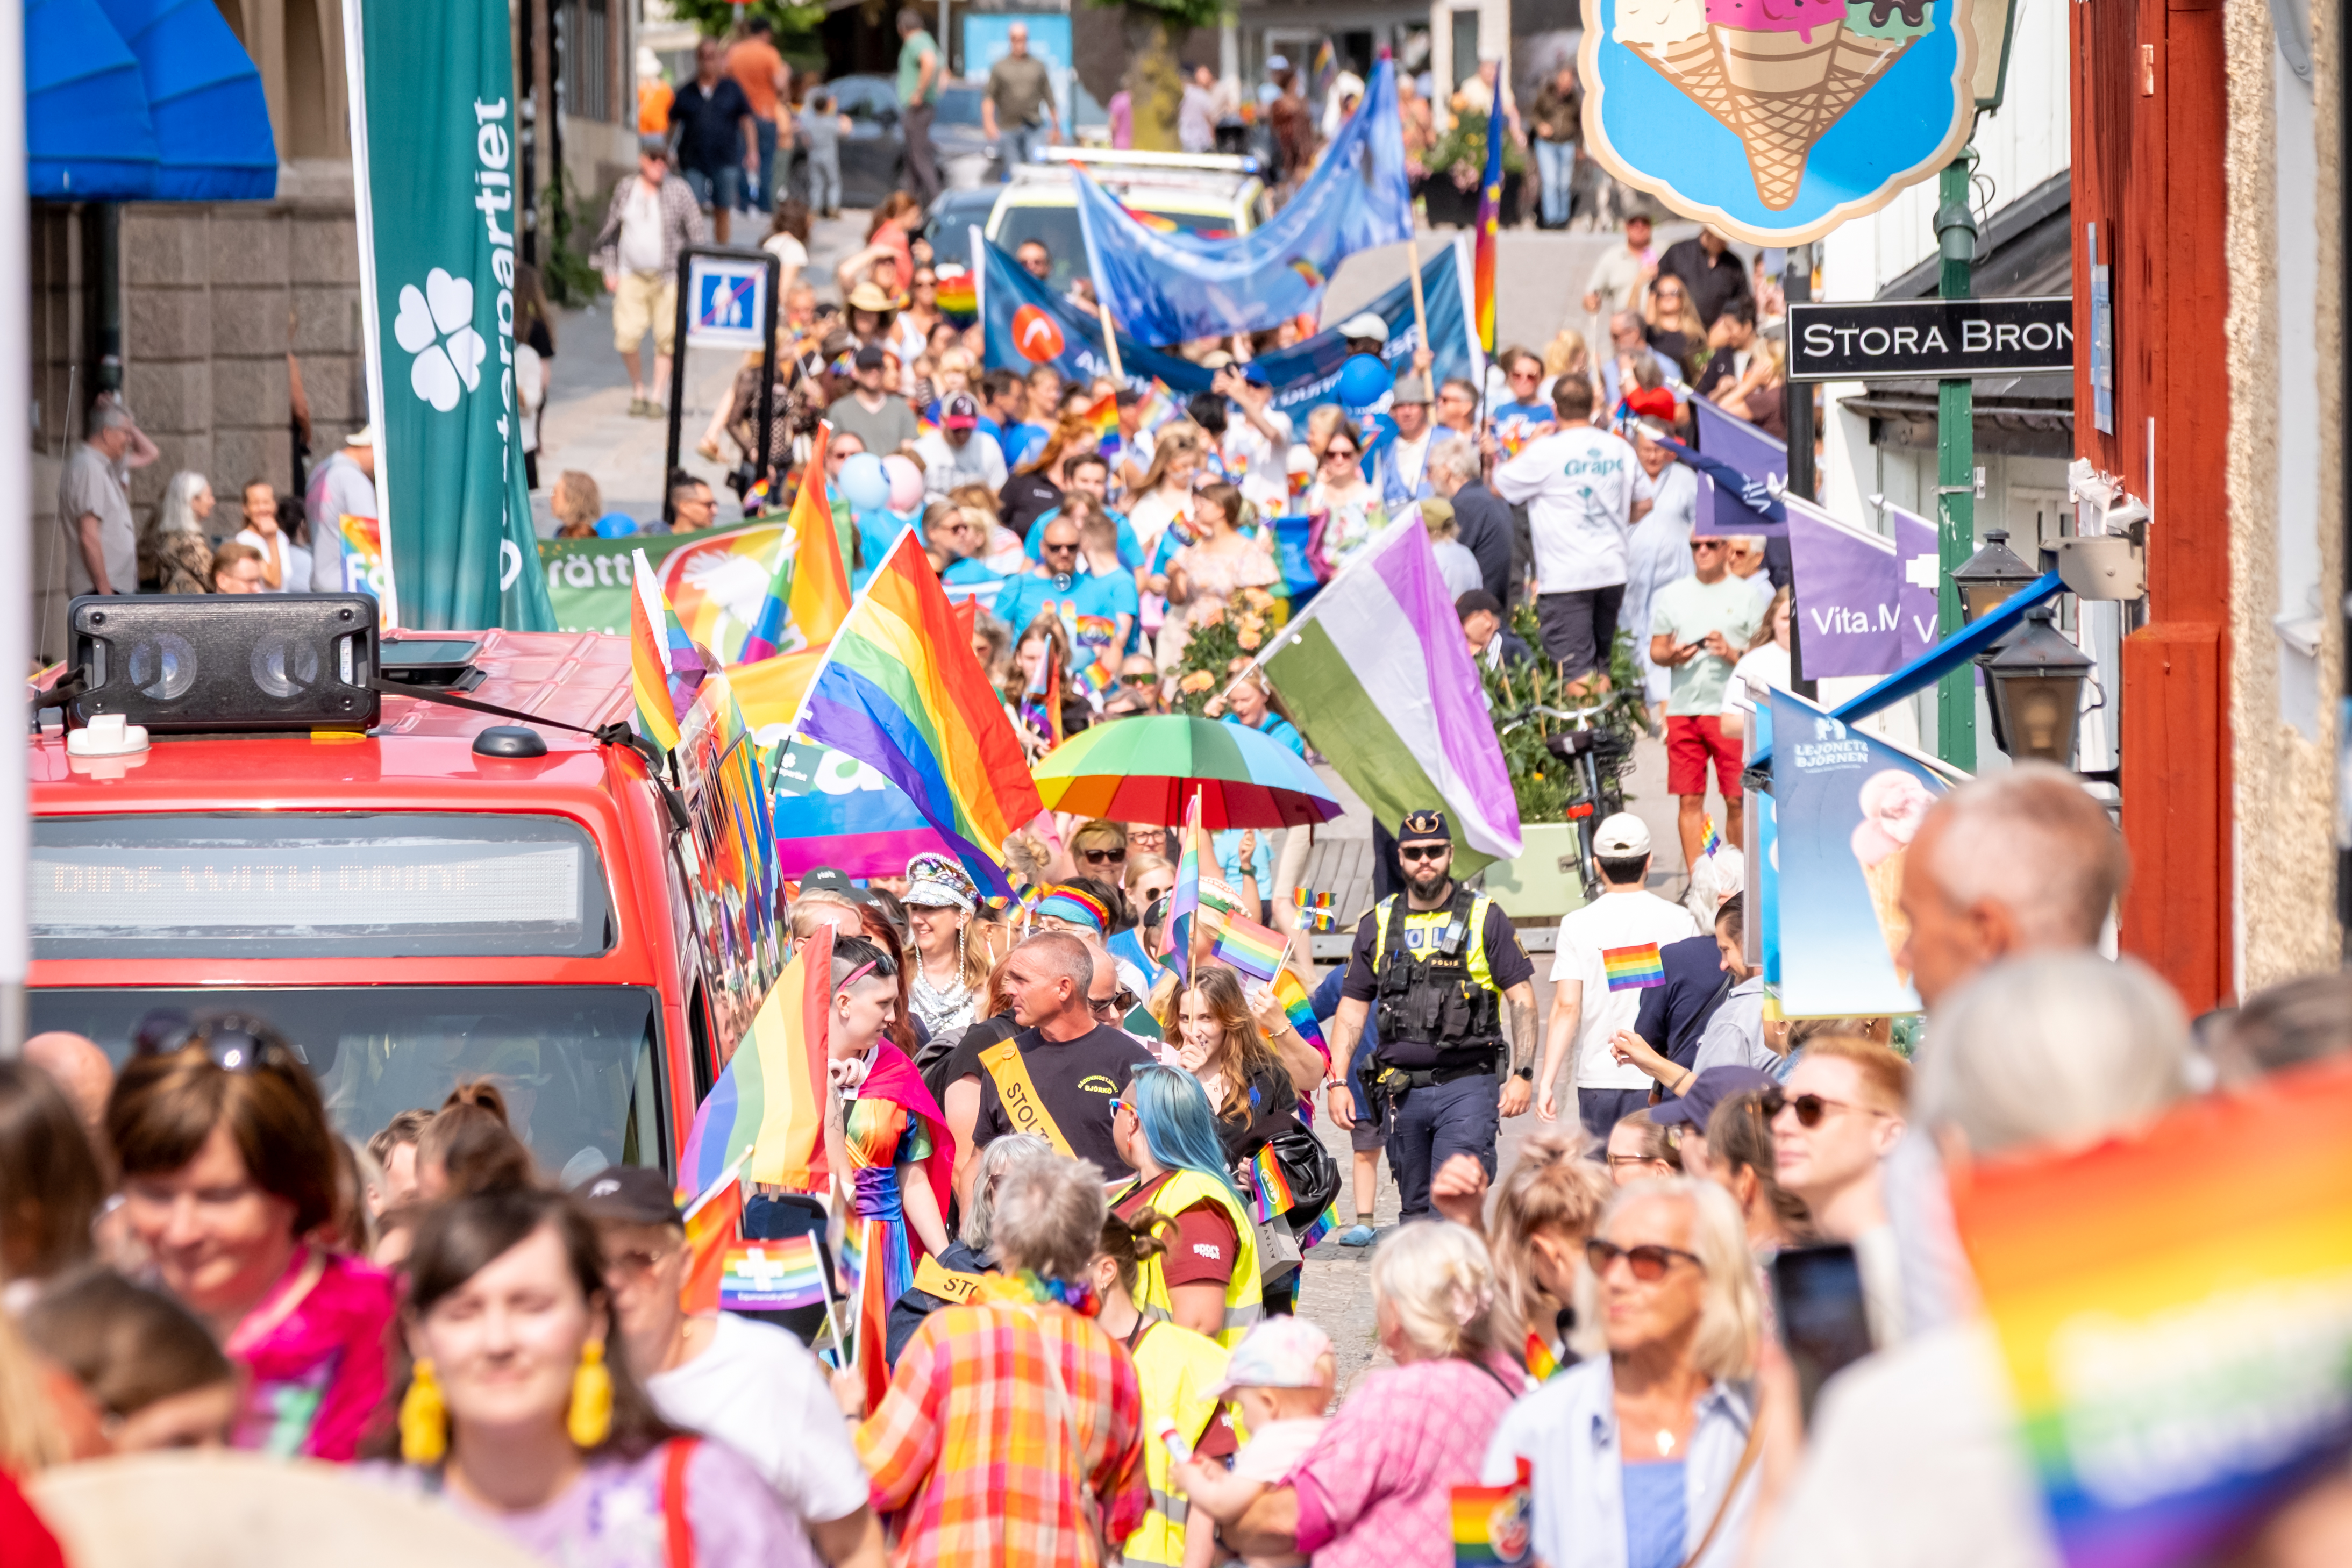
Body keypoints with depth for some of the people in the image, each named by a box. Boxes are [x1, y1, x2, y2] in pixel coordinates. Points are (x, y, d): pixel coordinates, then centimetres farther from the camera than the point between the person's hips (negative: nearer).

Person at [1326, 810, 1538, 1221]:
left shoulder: (1485, 918, 3)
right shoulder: (1378, 925, 11)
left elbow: (1522, 998, 3)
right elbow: (1352, 1008, 14)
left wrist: (1522, 1074, -7)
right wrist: (1336, 1080, 4)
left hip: (1468, 1084, -4)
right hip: (1401, 1090, 4)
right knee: (1417, 1207, 9)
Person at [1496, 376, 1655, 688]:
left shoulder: (1545, 451, -11)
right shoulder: (1620, 448, 6)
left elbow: (1499, 487, 0)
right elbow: (1645, 501, 16)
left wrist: (1531, 443, 10)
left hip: (1566, 577, -6)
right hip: (1612, 570, 6)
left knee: (1576, 671, -8)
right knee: (1601, 665, 17)